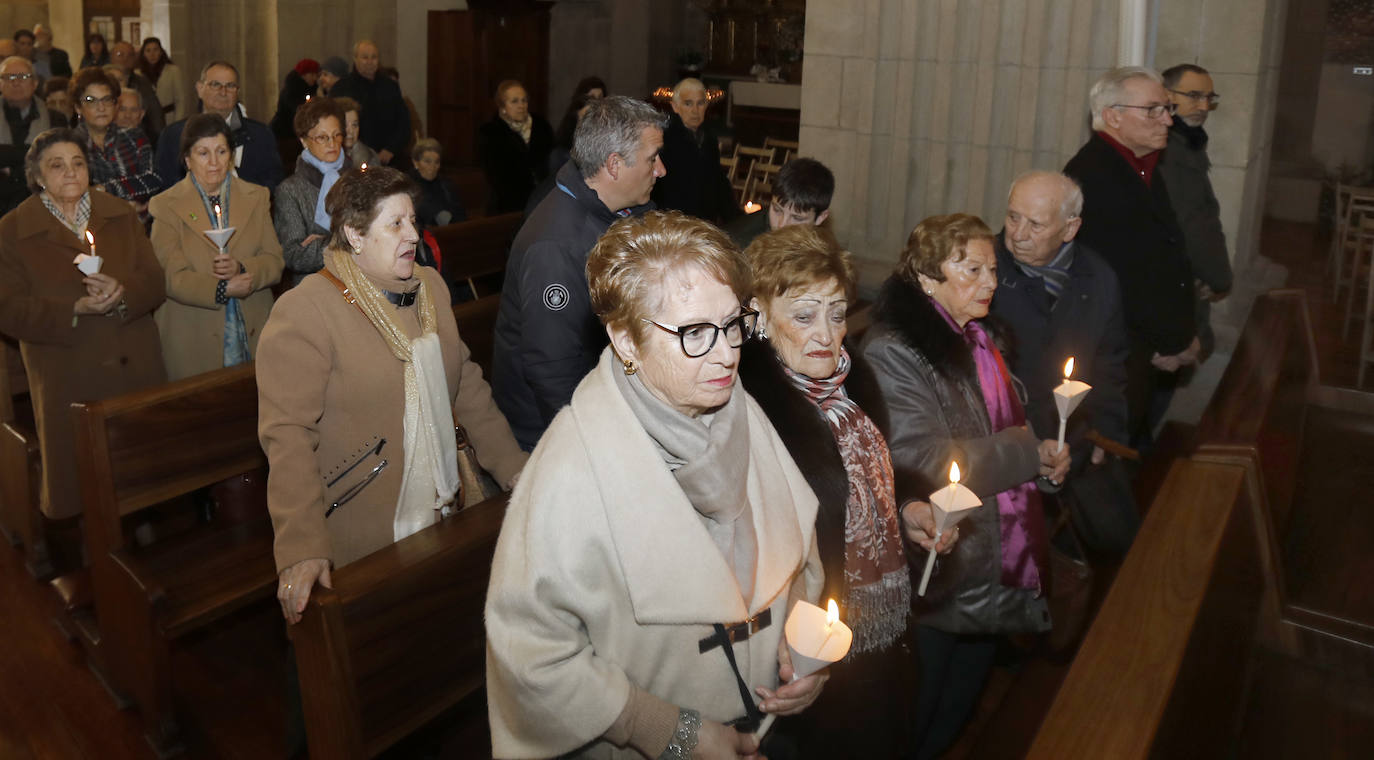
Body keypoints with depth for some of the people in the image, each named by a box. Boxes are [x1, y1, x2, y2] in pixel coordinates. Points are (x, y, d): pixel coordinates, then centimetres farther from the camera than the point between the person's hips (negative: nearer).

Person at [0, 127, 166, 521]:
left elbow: (154, 281, 4)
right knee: (80, 480, 1)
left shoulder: (121, 214, 10)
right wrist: (75, 309, -22)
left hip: (136, 369, 3)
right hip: (70, 379, -2)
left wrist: (121, 293, -19)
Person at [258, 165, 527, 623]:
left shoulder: (429, 286, 8)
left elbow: (466, 385, 14)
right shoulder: (302, 313, -15)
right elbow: (289, 435, -20)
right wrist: (302, 548, -28)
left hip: (442, 520, 6)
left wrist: (515, 470, 8)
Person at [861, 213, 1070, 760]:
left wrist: (1045, 460, 4)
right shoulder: (892, 352, -19)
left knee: (959, 708, 23)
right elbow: (921, 459, -27)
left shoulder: (977, 340, 10)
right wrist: (1028, 453, -19)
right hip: (937, 579, -8)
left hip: (990, 566, 8)